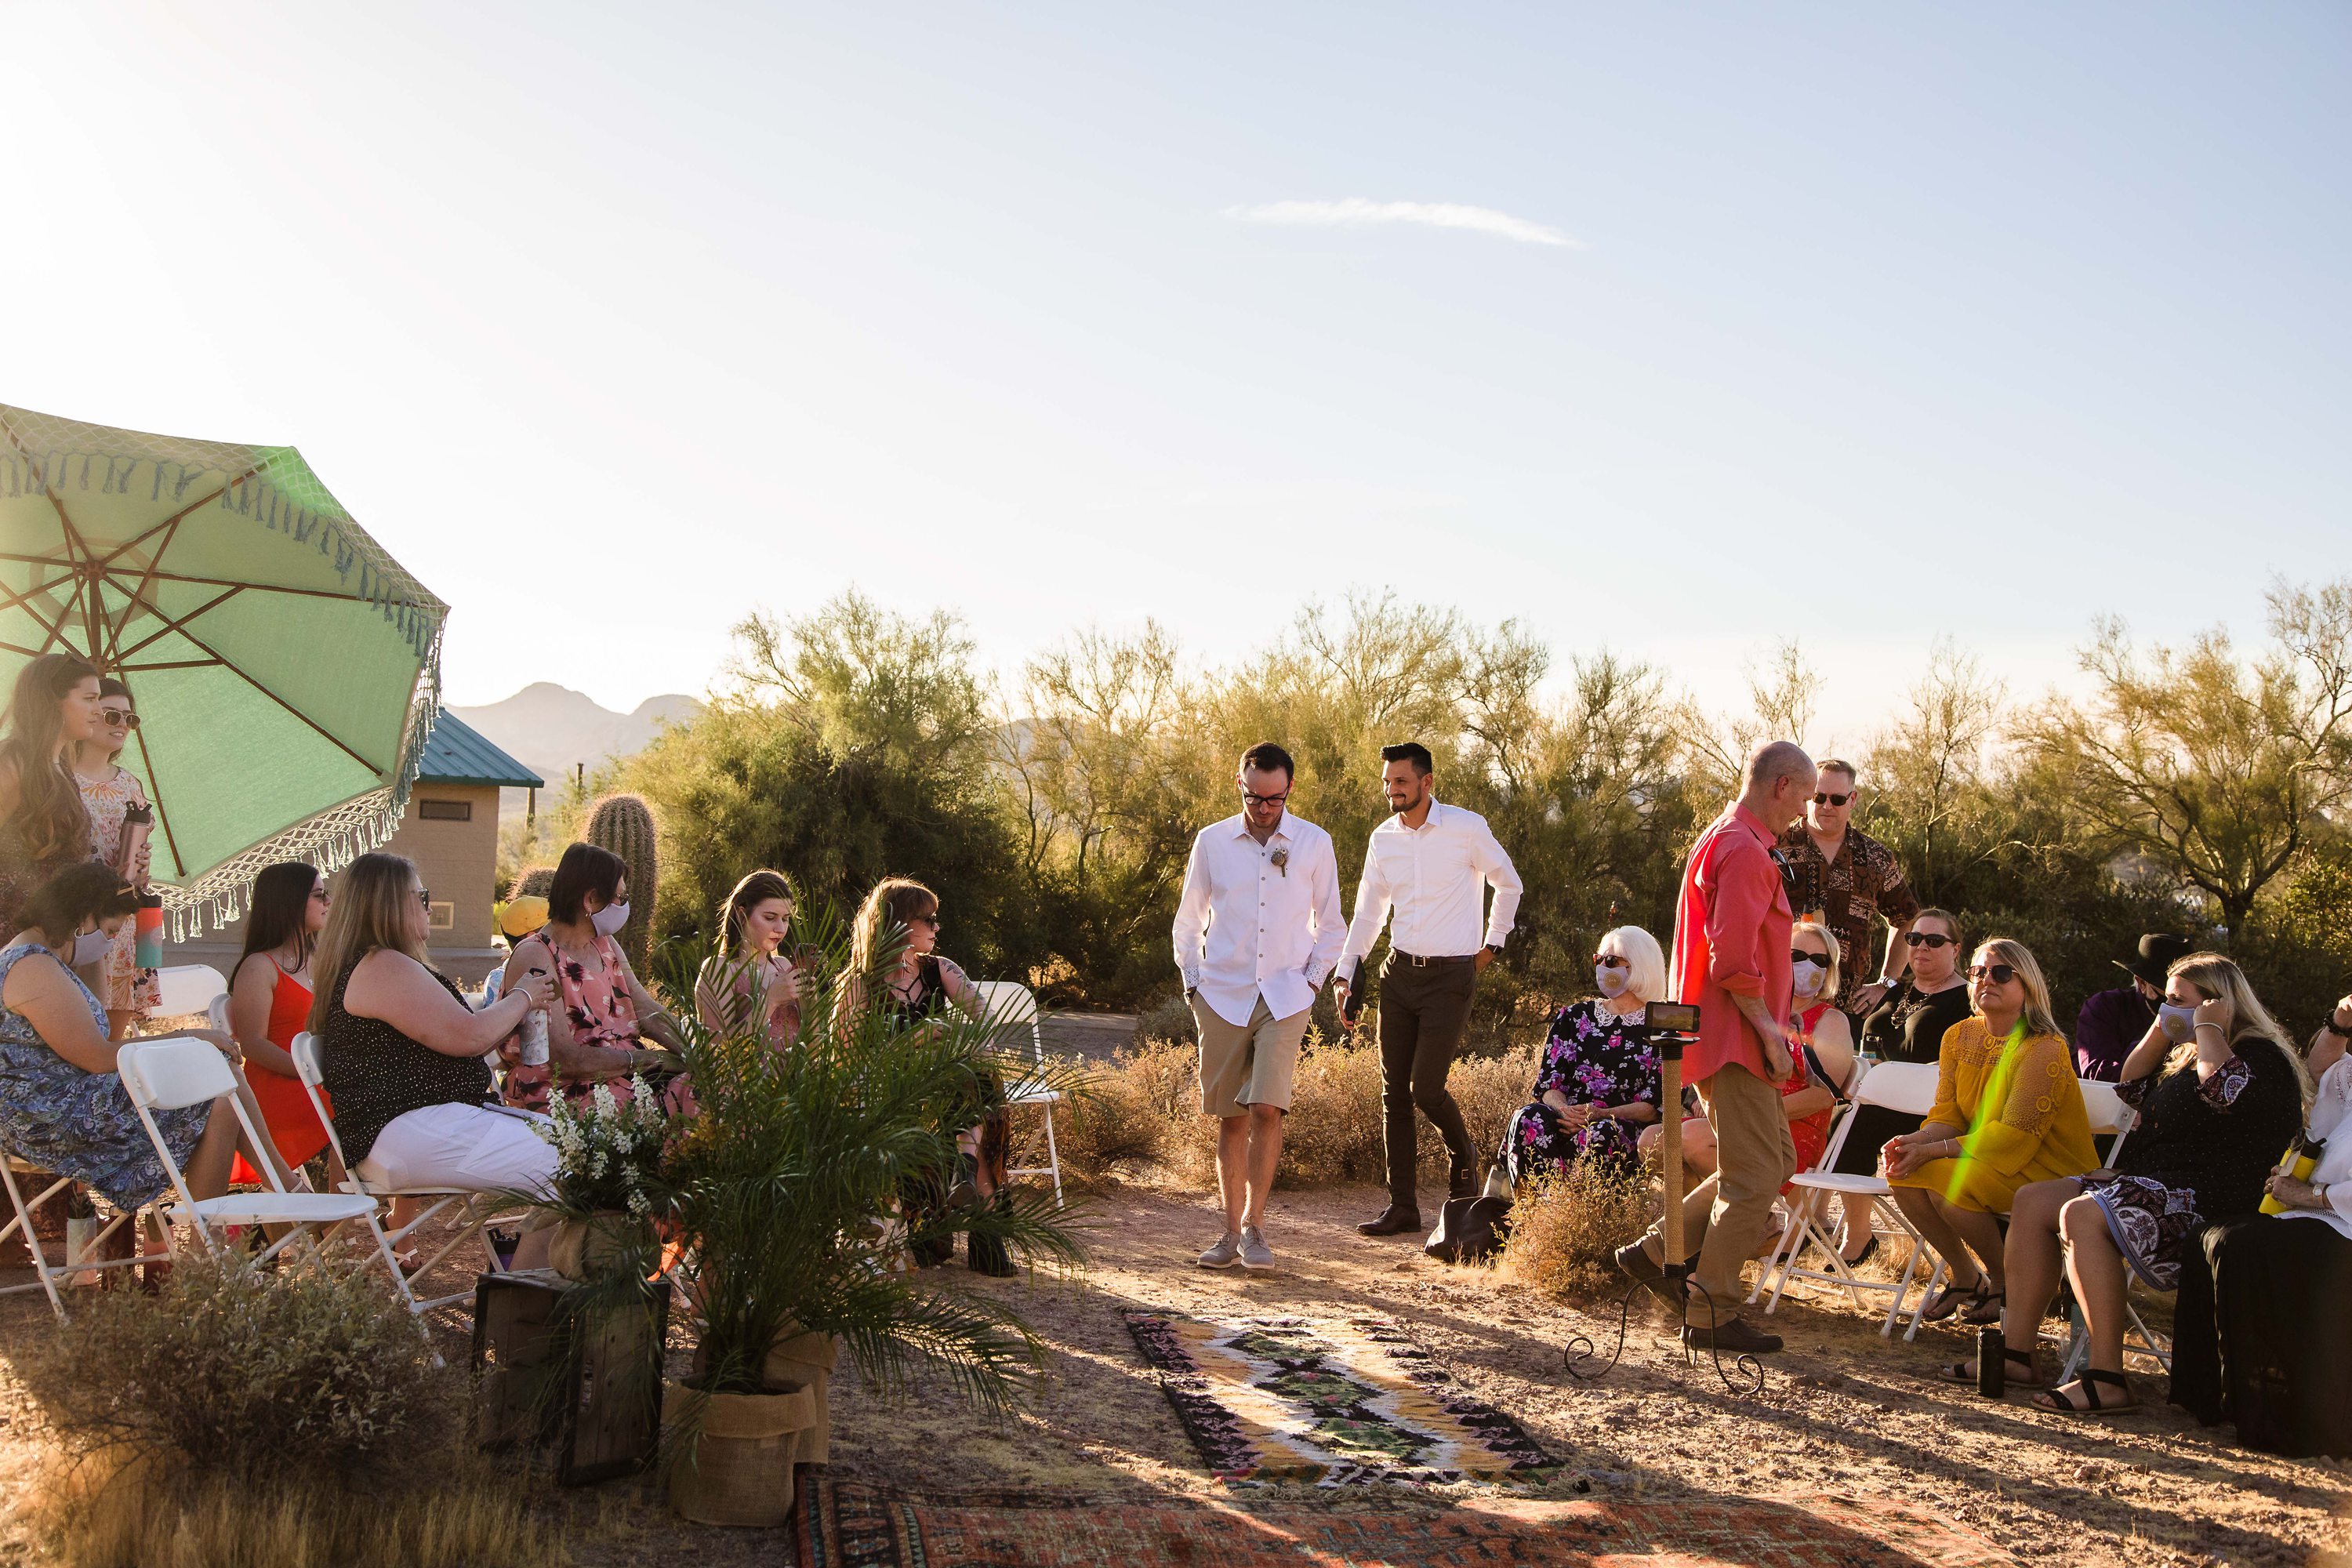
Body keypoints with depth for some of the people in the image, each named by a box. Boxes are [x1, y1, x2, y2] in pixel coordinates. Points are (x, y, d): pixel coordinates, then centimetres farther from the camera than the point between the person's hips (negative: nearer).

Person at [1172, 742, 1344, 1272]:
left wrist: (1311, 980, 4)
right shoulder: (1211, 842, 4)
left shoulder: (1315, 844, 3)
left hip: (1284, 997, -1)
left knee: (1267, 1109, -15)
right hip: (1221, 998, 1)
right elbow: (1187, 922, 14)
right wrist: (1193, 984, 6)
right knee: (1231, 1118, 3)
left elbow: (1330, 924, 13)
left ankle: (1255, 1226, -3)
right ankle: (1232, 1232, 13)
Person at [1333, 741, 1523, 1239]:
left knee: (1426, 1088, -11)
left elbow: (1509, 885, 8)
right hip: (1399, 973, 5)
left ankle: (1463, 1159, 21)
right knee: (1393, 1093, 2)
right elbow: (1367, 913, 16)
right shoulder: (1383, 839, 7)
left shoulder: (1466, 828, -7)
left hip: (1450, 975, -5)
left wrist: (1493, 942, 9)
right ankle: (1403, 1207, 8)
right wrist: (1345, 974, 9)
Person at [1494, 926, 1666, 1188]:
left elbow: (1654, 1106, 0)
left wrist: (1601, 1114, -17)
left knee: (1600, 1134, -39)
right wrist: (1563, 1109, -14)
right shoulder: (1573, 1016, 20)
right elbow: (1548, 1083, 11)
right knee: (1530, 1118, -32)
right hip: (1567, 1119, 3)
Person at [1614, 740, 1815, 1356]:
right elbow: (1733, 962, -23)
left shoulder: (1727, 841, 18)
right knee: (1754, 1177, -5)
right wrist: (1767, 1028, -18)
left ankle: (1657, 1250, 17)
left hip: (1729, 1038, 11)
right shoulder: (1743, 851, -16)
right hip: (1734, 1037, -11)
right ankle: (1711, 1314, 2)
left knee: (1775, 1161, 16)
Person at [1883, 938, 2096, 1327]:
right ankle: (1965, 1275, 7)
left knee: (1947, 1181, -30)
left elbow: (2013, 1137, -23)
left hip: (2048, 1169, -7)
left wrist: (1933, 1151, -27)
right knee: (1903, 1173, -15)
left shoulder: (2044, 1049, -18)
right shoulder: (1960, 1037, 4)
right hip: (1985, 1159, 7)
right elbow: (1947, 1116, 3)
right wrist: (1914, 1141, -20)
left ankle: (2006, 1285, -4)